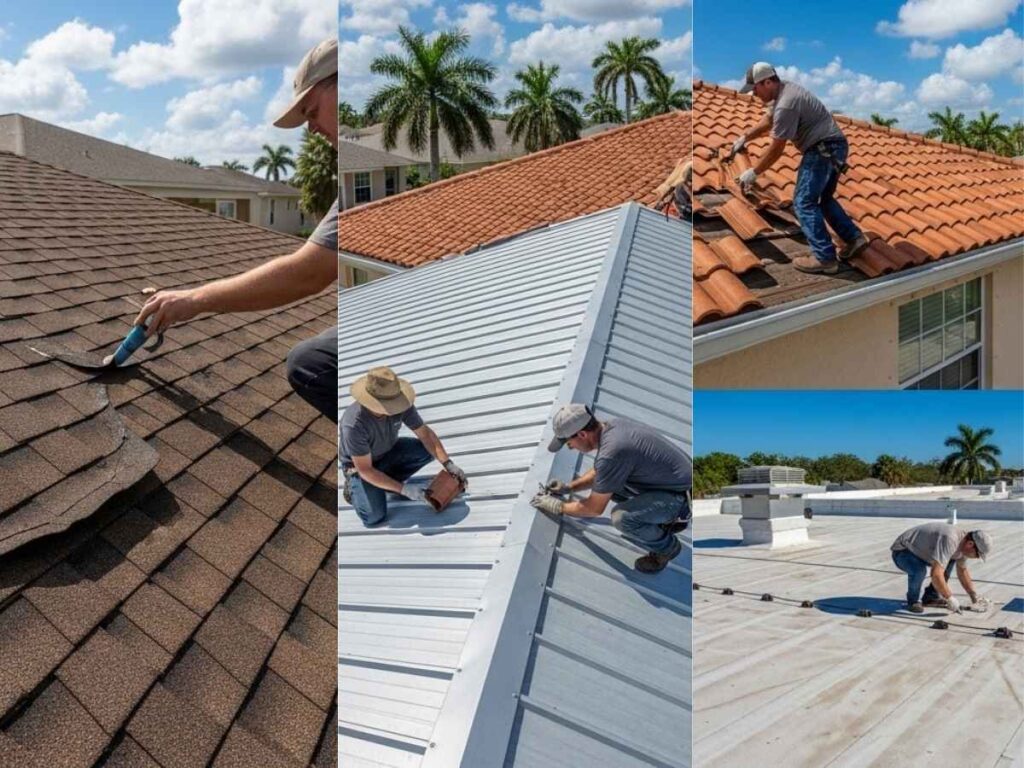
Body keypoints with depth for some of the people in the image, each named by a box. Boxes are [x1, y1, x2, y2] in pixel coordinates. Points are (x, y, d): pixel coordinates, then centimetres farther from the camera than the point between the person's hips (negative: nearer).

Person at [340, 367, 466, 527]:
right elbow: (365, 470, -32)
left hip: (388, 451, 5)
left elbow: (425, 433, -15)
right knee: (375, 517, -20)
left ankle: (387, 480, 4)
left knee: (428, 450, -16)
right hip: (359, 465, -5)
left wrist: (449, 464, -25)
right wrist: (403, 489, -33)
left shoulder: (399, 403, -26)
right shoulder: (354, 424, -40)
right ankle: (354, 486, 10)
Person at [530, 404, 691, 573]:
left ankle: (667, 546, 0)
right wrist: (569, 487, 15)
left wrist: (558, 506, -1)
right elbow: (601, 472, 21)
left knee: (622, 517, -28)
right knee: (607, 483, 11)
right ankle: (665, 517, 18)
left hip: (681, 496, -9)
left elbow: (595, 508, -15)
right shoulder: (611, 425, -1)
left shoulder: (611, 452, -29)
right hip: (673, 478, 9)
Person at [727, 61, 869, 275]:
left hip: (823, 150, -11)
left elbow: (776, 149, -16)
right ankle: (854, 238, 20)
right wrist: (744, 138, 27)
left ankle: (824, 258, -10)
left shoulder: (785, 105, -21)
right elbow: (767, 121, 27)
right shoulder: (784, 90, 11)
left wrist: (753, 173, -7)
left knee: (804, 202, -8)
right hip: (833, 147, 11)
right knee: (823, 198, 21)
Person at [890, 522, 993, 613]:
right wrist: (950, 598, -27)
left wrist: (974, 597, 13)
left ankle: (930, 596, 12)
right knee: (920, 569, -36)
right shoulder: (950, 540, -33)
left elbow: (962, 571, 17)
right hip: (902, 552, -10)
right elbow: (936, 574, -39)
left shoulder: (963, 542, -2)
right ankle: (913, 600, -7)